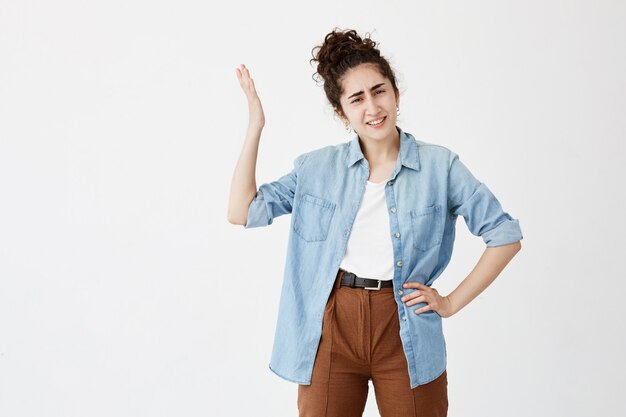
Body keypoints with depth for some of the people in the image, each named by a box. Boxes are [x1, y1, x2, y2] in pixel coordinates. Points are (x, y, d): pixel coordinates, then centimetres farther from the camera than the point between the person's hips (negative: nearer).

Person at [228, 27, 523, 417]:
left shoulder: (439, 165, -2)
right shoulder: (316, 167, 3)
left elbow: (506, 235, 0)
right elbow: (242, 212, -1)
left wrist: (453, 302, -4)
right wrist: (255, 125, -4)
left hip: (406, 333, -1)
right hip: (330, 329, 1)